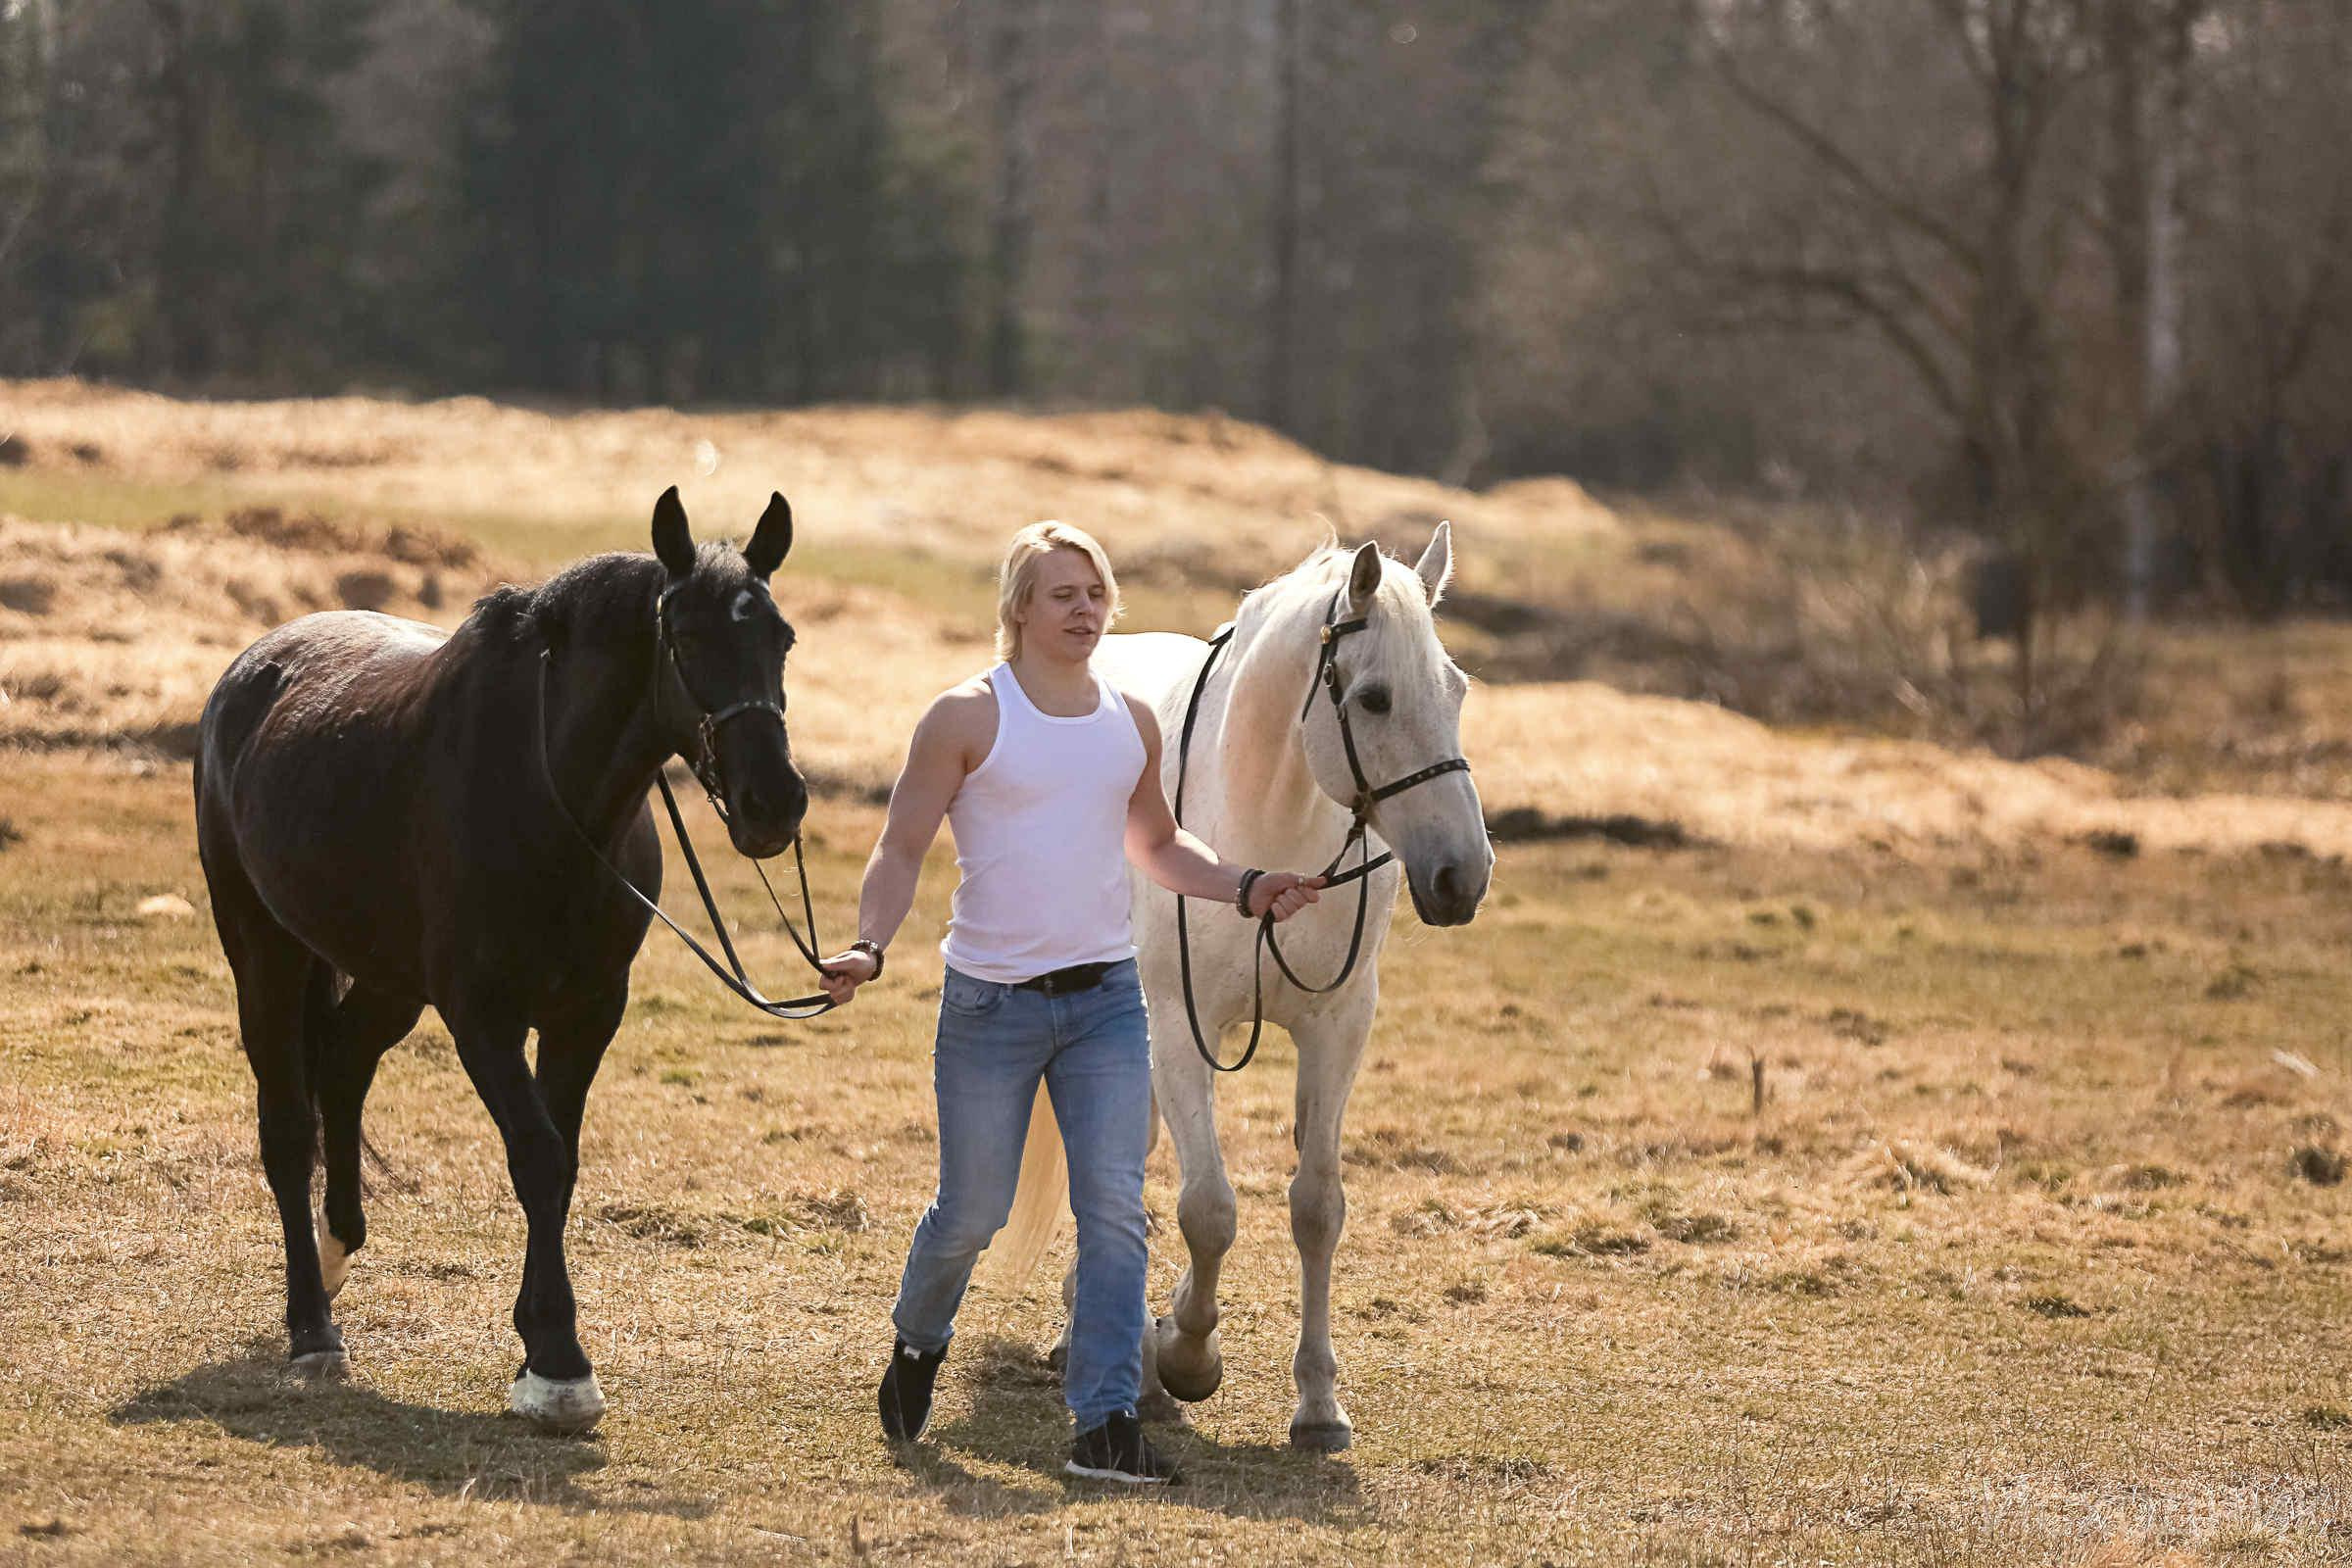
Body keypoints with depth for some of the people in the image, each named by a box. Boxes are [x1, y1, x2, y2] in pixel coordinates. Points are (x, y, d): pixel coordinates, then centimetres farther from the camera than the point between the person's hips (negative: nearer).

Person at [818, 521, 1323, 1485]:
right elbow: (902, 848, -6)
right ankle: (919, 1342, 38)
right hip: (991, 1002, -3)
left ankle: (1106, 1422, -8)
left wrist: (1245, 890, 9)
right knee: (973, 1212, 7)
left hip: (1106, 999, 3)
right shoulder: (968, 718, -6)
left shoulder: (1132, 723, 8)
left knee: (1115, 1207, -8)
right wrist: (869, 946, -22)